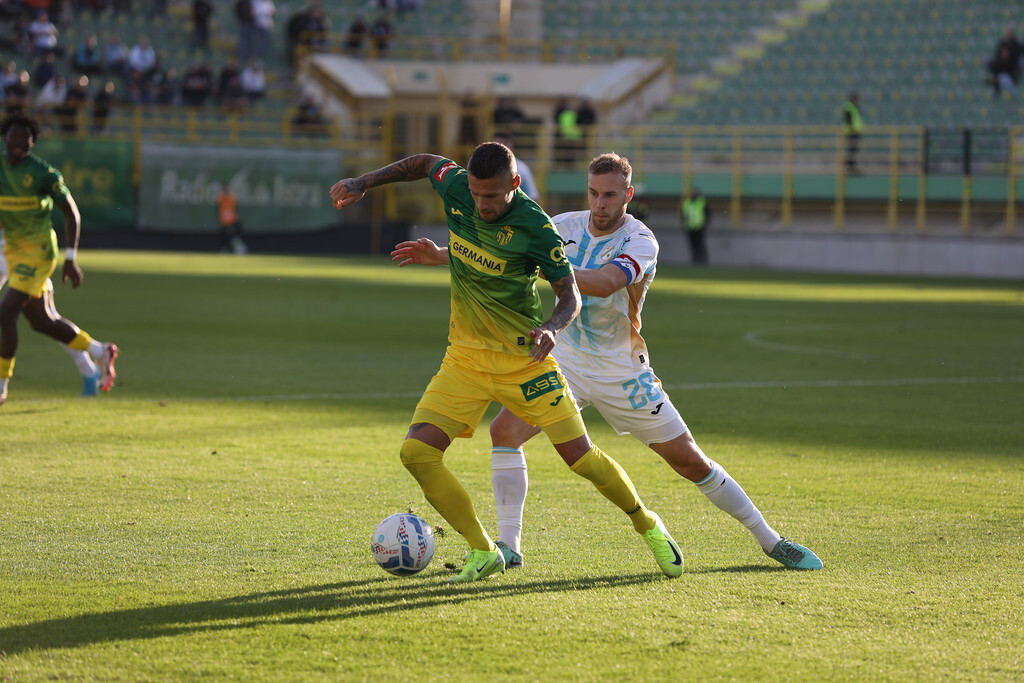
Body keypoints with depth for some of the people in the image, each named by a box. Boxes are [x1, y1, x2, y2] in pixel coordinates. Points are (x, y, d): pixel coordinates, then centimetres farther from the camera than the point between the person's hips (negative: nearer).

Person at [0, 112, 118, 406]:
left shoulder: (43, 172, -14)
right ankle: (100, 352, 33)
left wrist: (71, 259, -12)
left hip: (38, 250, -7)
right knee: (41, 320, 14)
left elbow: (71, 212, -8)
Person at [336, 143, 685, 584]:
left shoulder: (534, 228, -20)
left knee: (580, 456, -6)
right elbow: (424, 163, 15)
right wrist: (364, 183, 9)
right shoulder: (456, 187, -9)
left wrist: (552, 328, -31)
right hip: (464, 360, 4)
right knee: (416, 452, -13)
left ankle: (648, 526, 22)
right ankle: (483, 552, 1)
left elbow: (570, 294, -10)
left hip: (523, 359, -4)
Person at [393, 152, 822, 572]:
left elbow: (605, 283, -39)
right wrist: (443, 255, -12)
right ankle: (509, 546, -11)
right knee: (505, 429, -18)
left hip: (622, 372, -3)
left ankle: (769, 540, 15)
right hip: (565, 361, 3)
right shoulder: (568, 226, -4)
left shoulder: (640, 242, -19)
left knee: (690, 461, 0)